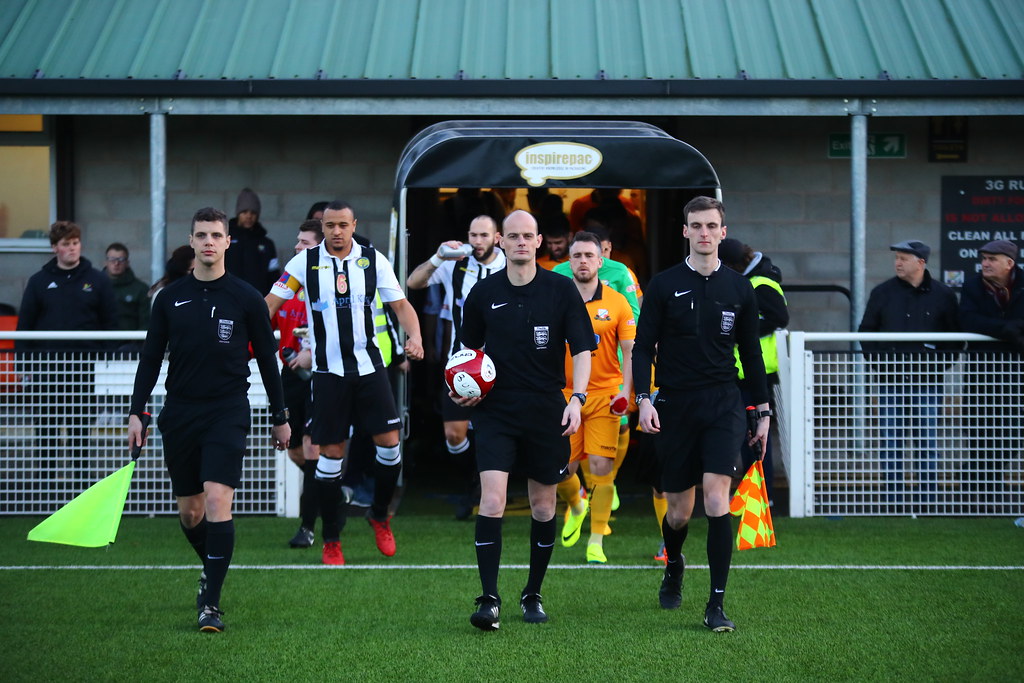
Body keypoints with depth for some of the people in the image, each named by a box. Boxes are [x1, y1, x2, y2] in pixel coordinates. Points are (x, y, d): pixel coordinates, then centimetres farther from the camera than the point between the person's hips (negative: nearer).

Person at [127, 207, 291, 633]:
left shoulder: (246, 299, 0)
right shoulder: (171, 298, 6)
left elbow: (267, 358, 6)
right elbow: (151, 357, 10)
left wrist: (280, 417, 7)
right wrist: (137, 412, 2)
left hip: (228, 413, -3)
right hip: (180, 413, 3)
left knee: (217, 501, -17)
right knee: (189, 512, 8)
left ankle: (211, 604, -15)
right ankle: (211, 567, 36)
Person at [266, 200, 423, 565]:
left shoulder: (374, 260, 2)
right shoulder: (304, 262, -1)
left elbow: (400, 303, 3)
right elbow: (271, 302, 0)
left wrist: (415, 336, -16)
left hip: (370, 367, 1)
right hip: (328, 371, -1)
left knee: (390, 443, -4)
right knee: (330, 453, 1)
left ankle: (379, 515, 21)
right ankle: (331, 538, 13)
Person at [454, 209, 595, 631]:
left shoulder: (561, 290, -1)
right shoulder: (484, 293, 4)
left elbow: (582, 349, -3)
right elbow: (470, 348, 17)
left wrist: (577, 398, -16)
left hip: (546, 411, 0)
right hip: (495, 410, 0)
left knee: (543, 507, 8)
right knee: (492, 500, -14)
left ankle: (533, 596, 23)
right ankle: (489, 600, -11)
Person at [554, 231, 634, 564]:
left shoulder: (617, 303, 1)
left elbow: (630, 351, 1)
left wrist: (625, 390, -11)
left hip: (605, 395, -1)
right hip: (566, 395, 1)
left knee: (601, 467, -8)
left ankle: (596, 543, -1)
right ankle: (576, 508, 35)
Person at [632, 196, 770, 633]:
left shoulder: (739, 289, 8)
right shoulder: (663, 286, 3)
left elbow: (751, 352, 15)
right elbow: (643, 347, 3)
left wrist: (763, 411, 13)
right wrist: (643, 398, -10)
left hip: (723, 404, 0)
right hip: (675, 405, 0)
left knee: (716, 493, -17)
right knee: (678, 509, 4)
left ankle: (716, 604, -14)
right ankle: (673, 569, 39)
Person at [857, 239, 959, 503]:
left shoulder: (943, 295, 4)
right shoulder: (883, 293, 6)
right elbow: (865, 332, 11)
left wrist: (941, 361, -2)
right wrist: (879, 360, 0)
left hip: (928, 380, -1)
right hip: (891, 380, 1)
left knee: (928, 440, 1)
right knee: (891, 440, 0)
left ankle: (928, 499, 7)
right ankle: (894, 499, 5)